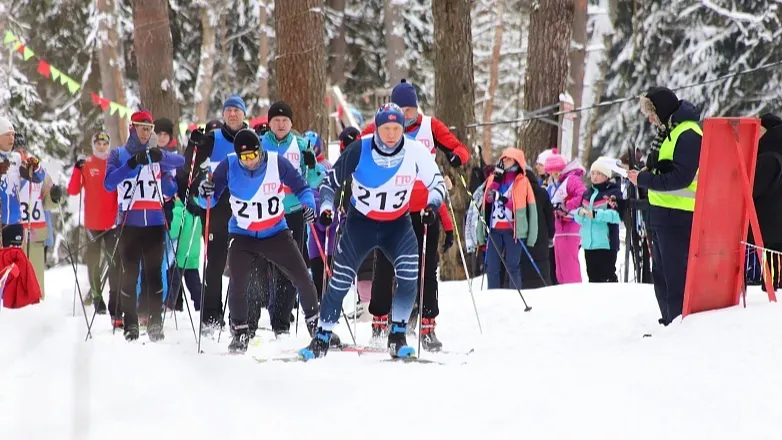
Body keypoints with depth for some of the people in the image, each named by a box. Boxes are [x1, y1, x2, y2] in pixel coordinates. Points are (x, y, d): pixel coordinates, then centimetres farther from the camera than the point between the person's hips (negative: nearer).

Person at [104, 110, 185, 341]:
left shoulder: (155, 155, 11)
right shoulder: (118, 155, 6)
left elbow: (180, 161, -8)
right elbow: (108, 183, -10)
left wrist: (160, 156, -27)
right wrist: (132, 163, -21)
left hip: (155, 223, 1)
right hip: (130, 224, -1)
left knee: (154, 274, -2)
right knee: (130, 275, -1)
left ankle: (155, 322, 2)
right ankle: (130, 325, 3)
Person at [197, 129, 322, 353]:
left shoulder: (277, 163, -16)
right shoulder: (228, 167, -13)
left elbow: (301, 188, -5)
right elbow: (210, 200, -6)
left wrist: (308, 204, -25)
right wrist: (205, 193, -29)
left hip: (276, 233, 0)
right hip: (242, 235, 0)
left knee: (303, 279, -3)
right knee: (238, 284, -14)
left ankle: (316, 324, 16)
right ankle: (240, 333, 3)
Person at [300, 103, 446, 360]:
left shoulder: (415, 152, -16)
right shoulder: (359, 151, -18)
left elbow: (437, 183, -6)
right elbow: (331, 182, -6)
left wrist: (432, 205, -26)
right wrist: (326, 206, -21)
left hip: (398, 223, 1)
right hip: (361, 221, 0)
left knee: (408, 273, -21)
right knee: (341, 278, -5)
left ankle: (398, 334, -6)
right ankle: (323, 337, 10)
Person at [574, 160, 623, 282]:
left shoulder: (614, 192, -3)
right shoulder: (587, 194, 17)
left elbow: (617, 215, -16)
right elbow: (578, 218, 16)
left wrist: (595, 214, -24)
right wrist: (580, 213, -7)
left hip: (606, 242, -7)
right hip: (589, 242, 7)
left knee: (608, 275, -8)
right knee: (593, 276, 11)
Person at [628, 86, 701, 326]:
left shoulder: (688, 134, -16)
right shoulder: (667, 131, 16)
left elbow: (680, 178, -22)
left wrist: (644, 179, -17)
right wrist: (647, 171, 6)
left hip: (678, 215, -11)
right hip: (662, 213, 11)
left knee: (675, 273, -9)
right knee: (661, 273, 17)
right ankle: (668, 321, 25)